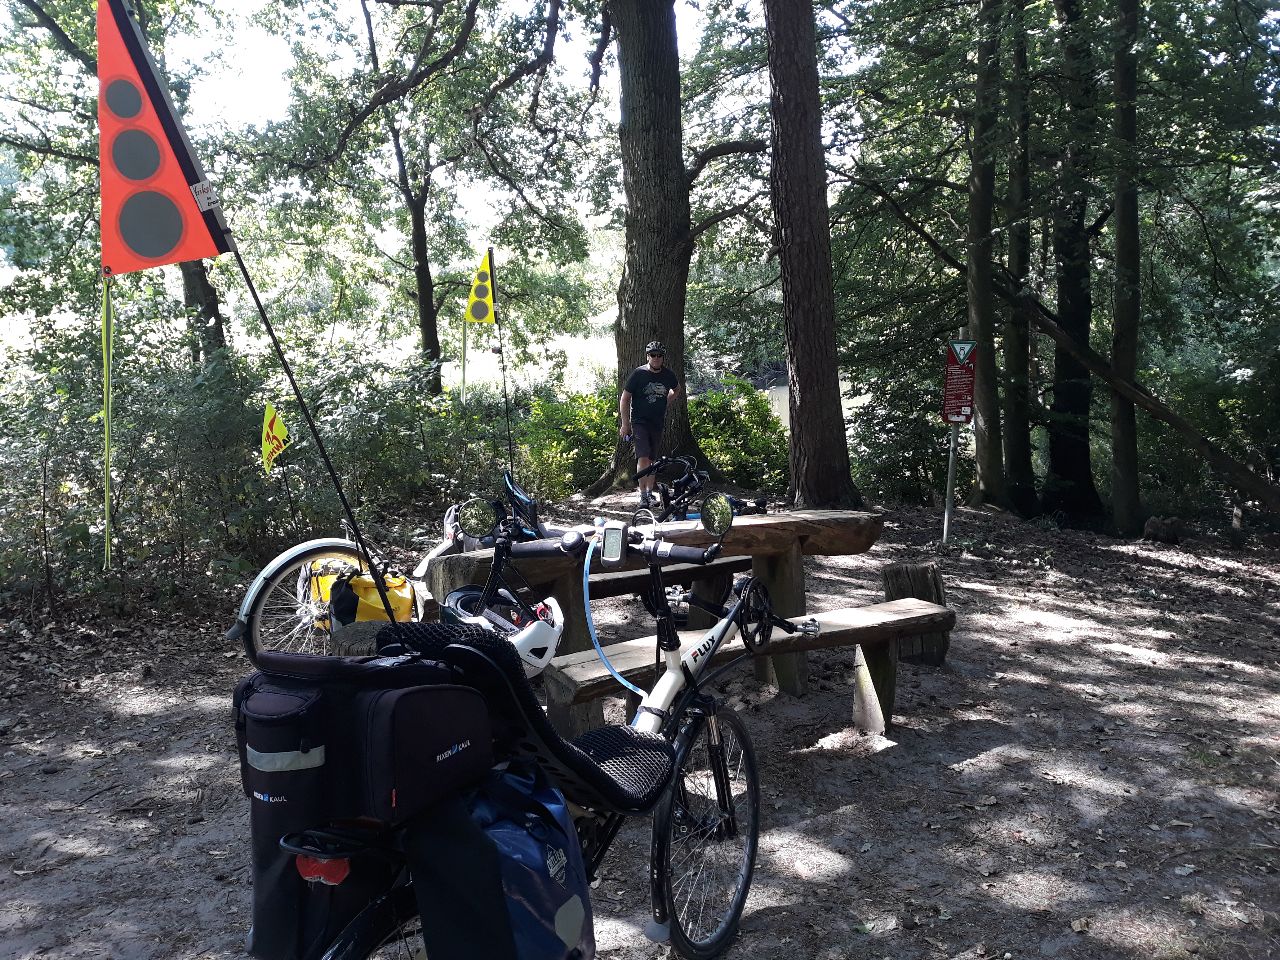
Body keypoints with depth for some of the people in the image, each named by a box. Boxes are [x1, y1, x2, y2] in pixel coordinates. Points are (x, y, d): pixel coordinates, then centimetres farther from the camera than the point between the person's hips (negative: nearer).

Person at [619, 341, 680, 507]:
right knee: (643, 457, -15)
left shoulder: (668, 375, 2)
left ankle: (650, 493, 20)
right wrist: (624, 424, -8)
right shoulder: (638, 373, -9)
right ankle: (643, 495, -12)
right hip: (639, 421, -4)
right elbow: (624, 399, -5)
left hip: (657, 423, 4)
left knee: (652, 460, 10)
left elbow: (677, 389, 26)